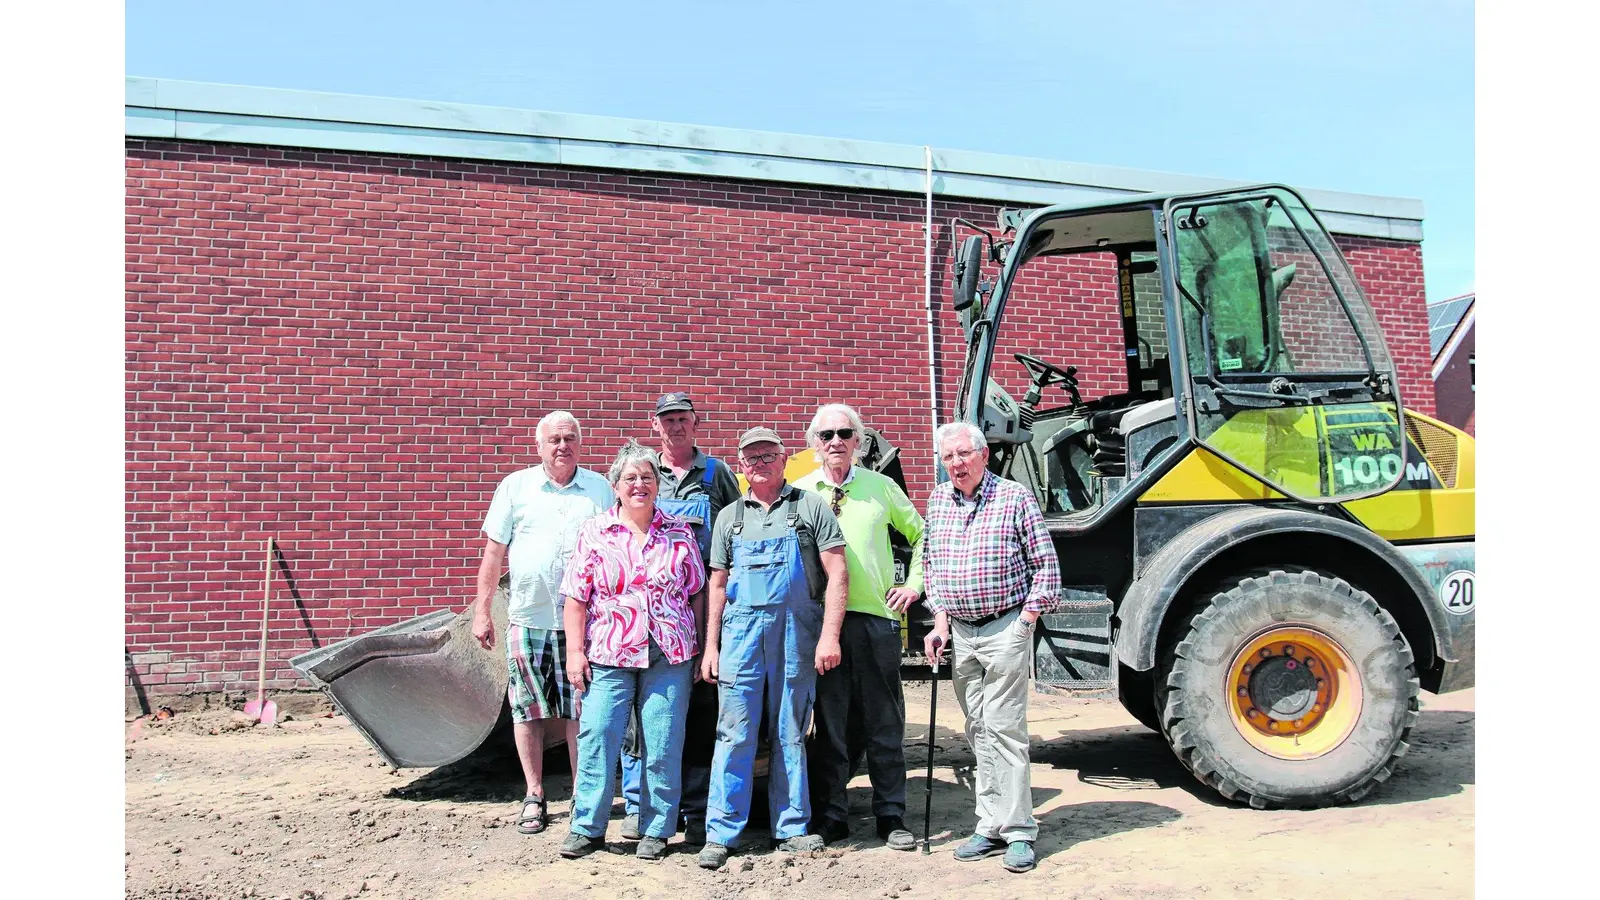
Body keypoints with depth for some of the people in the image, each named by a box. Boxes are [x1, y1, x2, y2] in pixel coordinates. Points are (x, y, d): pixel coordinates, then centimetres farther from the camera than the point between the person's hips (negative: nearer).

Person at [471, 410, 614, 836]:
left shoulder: (599, 489, 7)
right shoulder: (516, 486, 6)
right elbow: (494, 551, 7)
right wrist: (481, 610, 2)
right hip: (527, 618, 1)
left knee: (580, 712, 3)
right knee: (527, 709, 6)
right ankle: (534, 797, 18)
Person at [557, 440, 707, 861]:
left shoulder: (679, 532, 6)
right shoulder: (594, 532, 3)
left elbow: (697, 593, 9)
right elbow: (576, 598, 2)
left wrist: (701, 648, 5)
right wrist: (575, 651, -4)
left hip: (670, 656, 1)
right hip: (608, 655, 0)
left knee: (663, 746, 4)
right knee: (596, 739, -1)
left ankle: (656, 830, 17)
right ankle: (587, 828, 13)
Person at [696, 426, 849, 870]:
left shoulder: (810, 507, 4)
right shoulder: (730, 517, 14)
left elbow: (837, 574, -1)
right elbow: (718, 585, 15)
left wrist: (829, 635, -10)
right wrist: (711, 646, 9)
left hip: (798, 633, -1)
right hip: (741, 632, 2)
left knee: (791, 736, 7)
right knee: (734, 734, -1)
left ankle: (791, 828, 18)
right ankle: (720, 833, 7)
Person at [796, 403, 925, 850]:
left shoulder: (881, 487, 7)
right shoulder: (799, 493, 7)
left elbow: (922, 535, 17)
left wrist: (914, 584, 8)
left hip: (876, 616, 0)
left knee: (885, 723, 6)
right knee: (830, 721, 6)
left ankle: (891, 817, 17)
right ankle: (830, 817, 18)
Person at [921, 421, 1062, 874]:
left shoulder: (1015, 497, -6)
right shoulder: (938, 501, 9)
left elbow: (1045, 564, -4)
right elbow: (931, 564, 17)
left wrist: (1027, 620, -8)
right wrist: (941, 623, 10)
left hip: (1006, 629, -5)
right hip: (961, 633, 6)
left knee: (1004, 728, -7)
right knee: (978, 731, 9)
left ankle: (1018, 832, 0)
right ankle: (991, 827, 17)